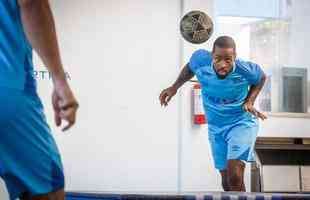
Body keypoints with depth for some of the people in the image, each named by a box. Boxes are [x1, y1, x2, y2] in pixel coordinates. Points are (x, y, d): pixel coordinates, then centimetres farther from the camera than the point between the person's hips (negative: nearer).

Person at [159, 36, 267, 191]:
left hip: (242, 122, -4)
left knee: (234, 177, -22)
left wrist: (249, 101, -12)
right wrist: (175, 87, 1)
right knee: (227, 181, 11)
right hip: (216, 127, 4)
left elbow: (261, 77, 0)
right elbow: (190, 67, 7)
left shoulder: (245, 70, -24)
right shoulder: (201, 60, -20)